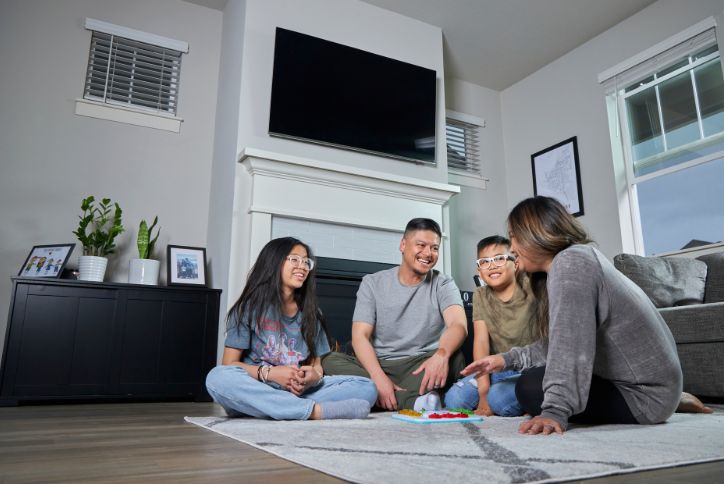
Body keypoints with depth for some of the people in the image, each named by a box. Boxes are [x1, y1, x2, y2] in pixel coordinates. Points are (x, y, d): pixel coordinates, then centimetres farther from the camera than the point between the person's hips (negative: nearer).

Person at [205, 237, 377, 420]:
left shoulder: (311, 312, 12)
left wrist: (315, 376, -15)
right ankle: (317, 410, -33)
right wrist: (270, 373, -20)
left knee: (367, 388, -16)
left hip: (299, 393, 3)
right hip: (256, 391, -2)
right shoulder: (250, 307, 2)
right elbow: (229, 364, -3)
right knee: (218, 378, -36)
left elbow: (316, 363, 10)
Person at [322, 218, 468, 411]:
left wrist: (442, 353, -41)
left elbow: (459, 325, -16)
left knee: (455, 358, -30)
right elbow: (360, 336, -5)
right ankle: (415, 401, -34)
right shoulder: (373, 283, 4)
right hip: (379, 366, 2)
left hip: (422, 366, -1)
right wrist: (379, 377, -25)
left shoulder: (443, 284, 3)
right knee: (331, 361, -26)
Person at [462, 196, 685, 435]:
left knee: (530, 388, -15)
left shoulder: (570, 262, -20)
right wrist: (508, 359, 6)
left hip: (646, 394, -10)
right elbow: (559, 342, 8)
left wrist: (555, 411, -35)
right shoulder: (577, 259, 10)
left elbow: (571, 342, -31)